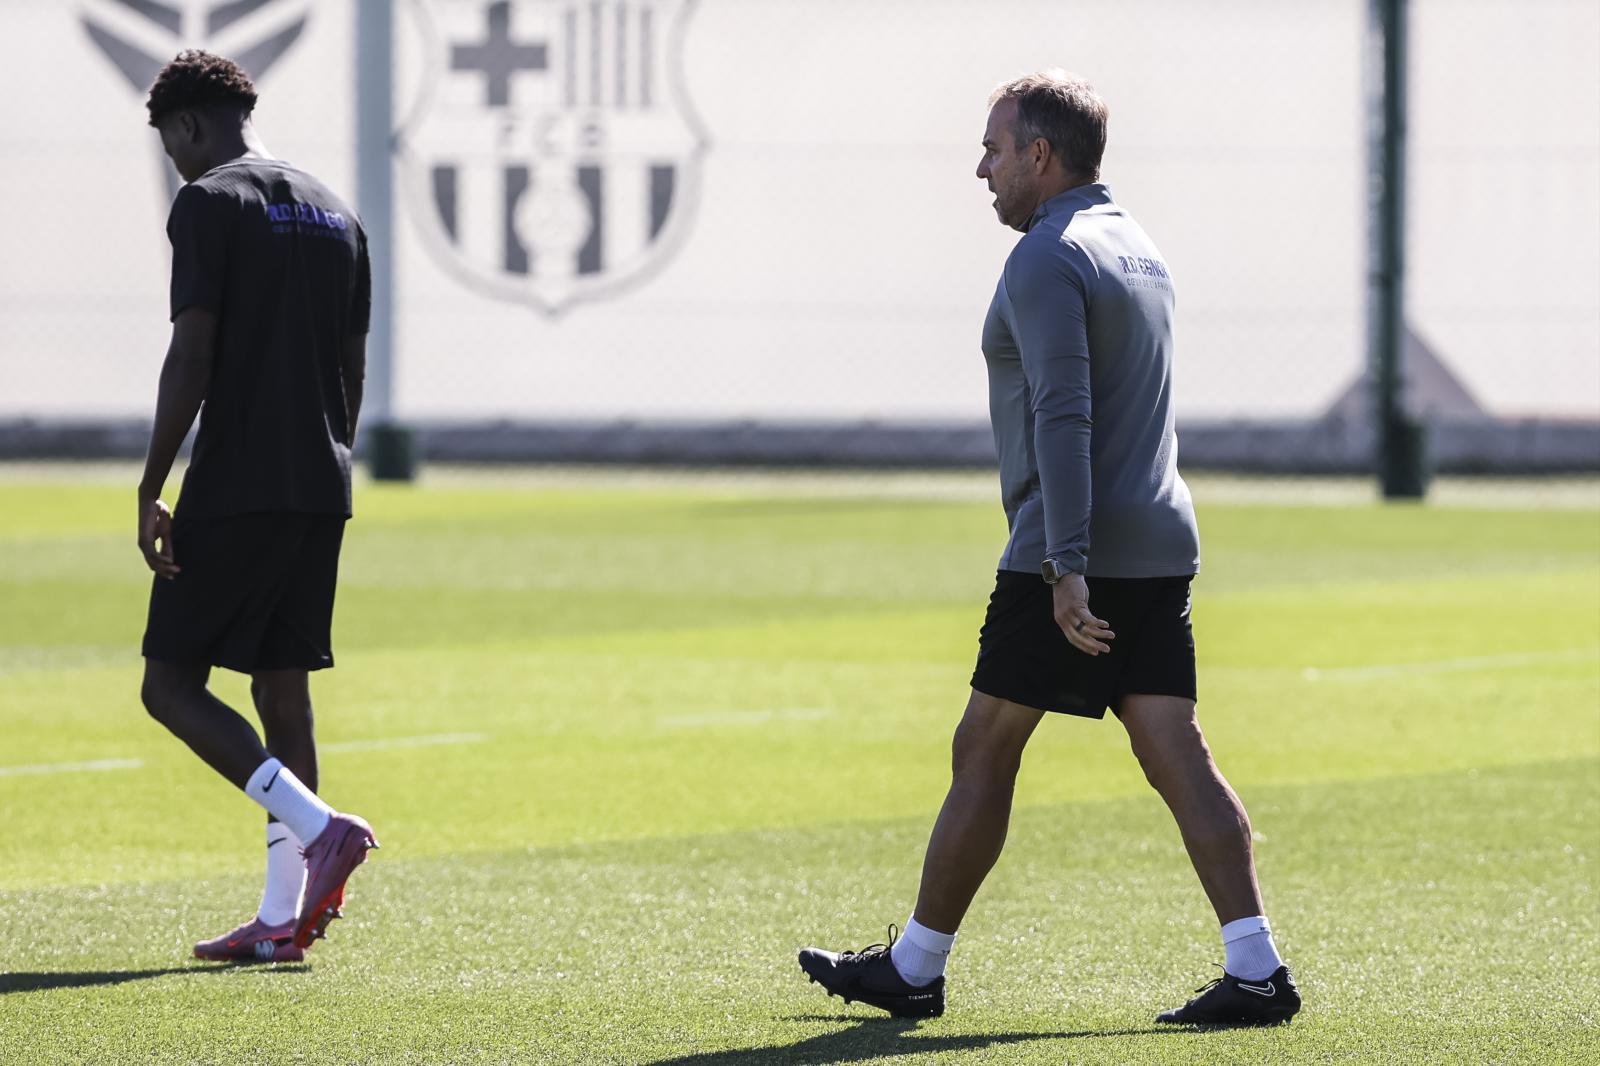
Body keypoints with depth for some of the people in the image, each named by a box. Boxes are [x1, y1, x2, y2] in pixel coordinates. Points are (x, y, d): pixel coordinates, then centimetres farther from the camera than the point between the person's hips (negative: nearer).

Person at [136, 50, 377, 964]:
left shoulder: (209, 204, -7)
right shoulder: (336, 215, 16)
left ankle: (318, 827, -19)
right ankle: (283, 920, 6)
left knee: (173, 683, -2)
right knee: (282, 687, 10)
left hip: (234, 489, -7)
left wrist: (151, 493, -11)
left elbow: (192, 358, -14)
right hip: (321, 492, 7)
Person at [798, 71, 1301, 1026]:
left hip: (1074, 557, -8)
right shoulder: (1139, 247, 18)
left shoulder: (1047, 258, -12)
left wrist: (1068, 568, -25)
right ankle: (1257, 971, -9)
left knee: (985, 754, 2)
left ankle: (915, 968, 11)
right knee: (1176, 756, 1)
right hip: (1160, 546, 8)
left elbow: (1062, 416, -21)